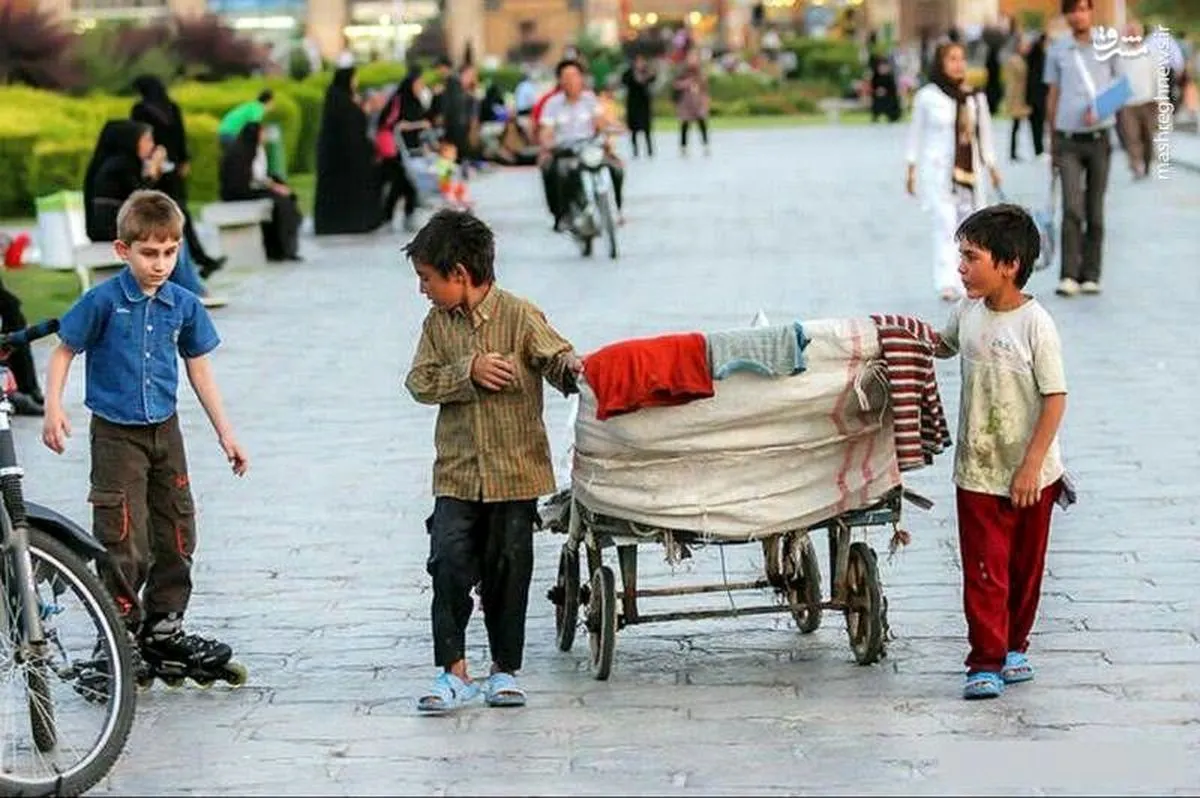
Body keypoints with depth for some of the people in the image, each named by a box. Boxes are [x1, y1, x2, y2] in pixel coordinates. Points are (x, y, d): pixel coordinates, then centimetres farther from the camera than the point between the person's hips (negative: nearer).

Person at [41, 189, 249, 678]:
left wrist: (225, 433, 9)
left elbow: (198, 368, 9)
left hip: (165, 431, 5)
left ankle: (164, 630, 22)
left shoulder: (183, 305, 0)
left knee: (177, 535, 9)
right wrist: (53, 409, -16)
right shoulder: (103, 301, -12)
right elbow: (64, 352, -3)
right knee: (123, 544, -6)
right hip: (116, 435, -5)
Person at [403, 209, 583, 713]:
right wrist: (468, 371, -14)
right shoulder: (437, 323, 6)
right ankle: (453, 671, -1)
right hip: (457, 473, 3)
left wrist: (570, 368, -35)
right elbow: (420, 383, 1)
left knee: (508, 571, 6)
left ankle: (505, 669, 20)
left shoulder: (519, 316, -6)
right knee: (449, 565, -8)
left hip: (515, 472, -3)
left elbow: (557, 356, -12)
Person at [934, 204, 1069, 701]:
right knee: (984, 571, -2)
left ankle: (1013, 647, 30)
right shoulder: (968, 312, 0)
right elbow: (943, 345, 25)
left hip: (1030, 477, -3)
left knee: (1025, 567, 13)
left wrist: (1032, 466, -18)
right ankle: (985, 663, 1)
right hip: (978, 473, 3)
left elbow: (1055, 398, -15)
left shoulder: (1035, 324, -16)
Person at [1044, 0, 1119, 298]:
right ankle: (1068, 276, -13)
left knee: (1095, 211, 5)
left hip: (1099, 138, 1)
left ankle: (1090, 276, 11)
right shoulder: (1057, 51, 6)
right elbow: (1053, 96, 13)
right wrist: (1052, 142, 14)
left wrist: (1099, 109, -9)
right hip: (1068, 140, -1)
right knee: (1072, 208, -13)